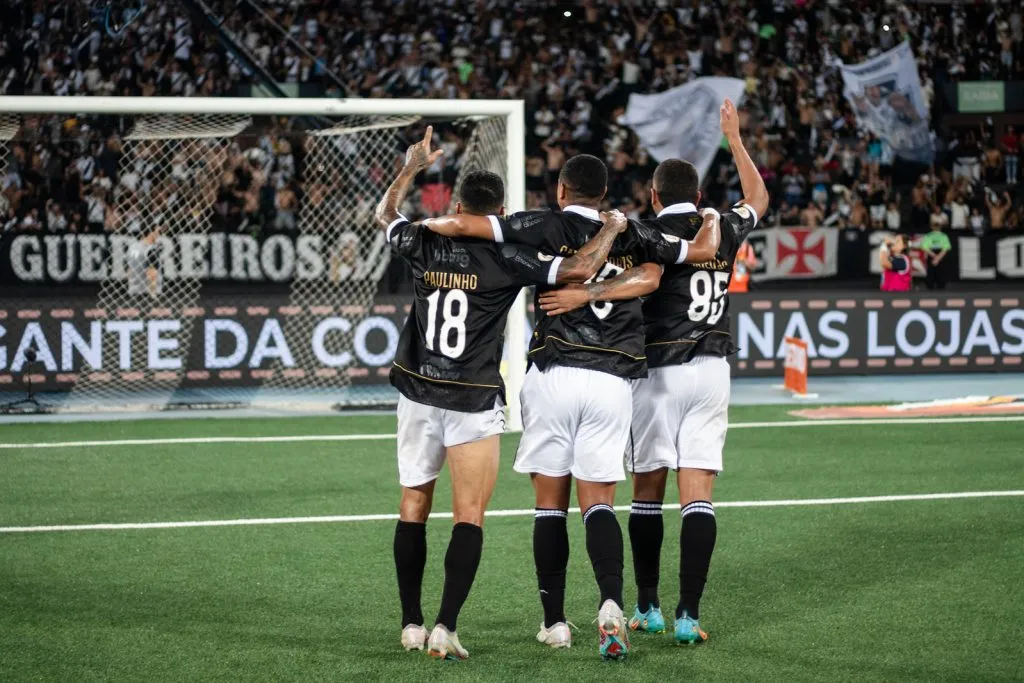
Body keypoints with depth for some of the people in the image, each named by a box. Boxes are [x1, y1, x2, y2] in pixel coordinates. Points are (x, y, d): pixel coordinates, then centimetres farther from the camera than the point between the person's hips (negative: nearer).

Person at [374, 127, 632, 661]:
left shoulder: (426, 246, -2)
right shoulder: (507, 258, -12)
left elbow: (385, 216, 20)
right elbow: (578, 268, -18)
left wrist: (412, 168, 31)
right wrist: (611, 230, -2)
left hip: (417, 392, 4)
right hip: (474, 402, -4)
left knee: (413, 506, 13)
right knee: (469, 516, -1)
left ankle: (411, 625, 14)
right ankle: (445, 628, -13)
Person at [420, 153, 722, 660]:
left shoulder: (548, 226, 1)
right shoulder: (632, 236, 10)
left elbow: (461, 225, -6)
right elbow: (703, 250, 20)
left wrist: (422, 224, 13)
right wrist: (712, 218, 41)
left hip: (554, 375, -2)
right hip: (613, 381, 2)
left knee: (550, 505, 6)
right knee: (597, 502, 3)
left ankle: (554, 622, 8)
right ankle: (611, 603, -21)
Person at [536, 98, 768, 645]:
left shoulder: (655, 233, -7)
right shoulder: (724, 230, 8)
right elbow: (758, 198, 29)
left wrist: (583, 294, -34)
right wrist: (734, 138, 37)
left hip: (658, 370, -3)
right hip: (711, 370, 3)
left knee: (647, 490, 10)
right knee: (697, 496, -2)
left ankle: (647, 608, 15)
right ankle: (688, 615, -10)